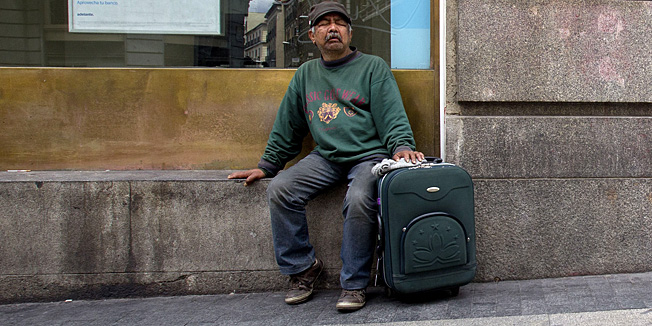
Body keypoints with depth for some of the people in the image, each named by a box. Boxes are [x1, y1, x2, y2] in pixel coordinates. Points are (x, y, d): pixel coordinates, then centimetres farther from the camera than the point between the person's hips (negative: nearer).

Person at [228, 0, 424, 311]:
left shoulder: (374, 67, 5)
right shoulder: (305, 74, 16)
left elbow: (392, 116, -4)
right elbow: (286, 128, 21)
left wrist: (401, 146, -23)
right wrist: (266, 166, 17)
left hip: (369, 155, -4)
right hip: (325, 157, 4)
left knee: (359, 199, -33)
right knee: (279, 190, -17)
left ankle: (354, 283, -13)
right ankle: (303, 265, 1)